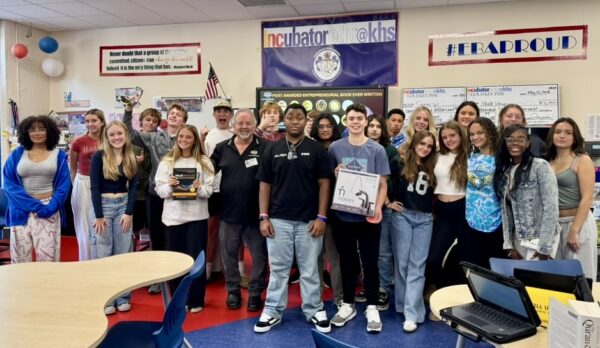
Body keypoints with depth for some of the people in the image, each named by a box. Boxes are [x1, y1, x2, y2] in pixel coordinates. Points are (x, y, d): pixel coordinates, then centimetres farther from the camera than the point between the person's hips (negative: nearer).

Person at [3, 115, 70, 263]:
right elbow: (9, 183, -1)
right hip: (22, 210, 1)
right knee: (21, 255, 3)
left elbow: (64, 185, 1)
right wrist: (33, 205, -13)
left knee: (47, 256, -4)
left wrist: (50, 207, -13)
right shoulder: (17, 154, 6)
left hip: (49, 210, -1)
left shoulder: (59, 155, 5)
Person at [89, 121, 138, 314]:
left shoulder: (130, 158, 4)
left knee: (123, 252, 8)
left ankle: (123, 297, 19)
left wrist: (129, 212, -5)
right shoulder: (99, 157, -7)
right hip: (102, 205, -3)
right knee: (102, 253, 2)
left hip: (123, 206, 3)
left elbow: (133, 186, 3)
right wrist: (99, 216, -12)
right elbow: (95, 187, -9)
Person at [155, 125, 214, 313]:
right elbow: (159, 189, 2)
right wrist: (169, 186, -18)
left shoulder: (204, 162, 3)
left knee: (196, 258, 4)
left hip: (197, 216, -1)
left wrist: (199, 188, -21)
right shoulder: (167, 161, 6)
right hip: (173, 216, 1)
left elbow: (210, 190, -1)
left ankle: (196, 300, 19)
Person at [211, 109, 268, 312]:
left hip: (256, 214, -2)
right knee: (229, 254, 15)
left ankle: (255, 293, 25)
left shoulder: (265, 147, -7)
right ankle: (233, 290, 32)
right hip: (229, 213, 3)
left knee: (259, 255, 9)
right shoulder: (222, 148, 4)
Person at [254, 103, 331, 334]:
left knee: (309, 270, 10)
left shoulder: (316, 149, 0)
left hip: (309, 220, -1)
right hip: (278, 220, 1)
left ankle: (314, 310, 25)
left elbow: (324, 184, -1)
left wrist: (321, 217, -8)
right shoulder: (272, 150, 4)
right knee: (278, 269, 10)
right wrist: (263, 217, -2)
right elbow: (265, 185, 5)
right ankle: (273, 311, 23)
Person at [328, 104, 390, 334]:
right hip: (343, 215, 2)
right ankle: (348, 304, 28)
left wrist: (378, 208, -17)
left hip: (368, 216, -1)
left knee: (370, 262, 8)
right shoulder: (335, 148, 2)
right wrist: (335, 174, -12)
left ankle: (372, 307, 23)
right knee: (347, 261, 13)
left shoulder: (377, 150, -2)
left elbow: (382, 184, -2)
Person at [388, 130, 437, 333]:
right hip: (402, 216, -2)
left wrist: (433, 210, 0)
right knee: (402, 262, 4)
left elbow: (433, 194, 14)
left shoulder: (431, 169, 10)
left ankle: (412, 314, -1)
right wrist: (388, 202, -1)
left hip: (425, 219, 2)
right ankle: (405, 305, 20)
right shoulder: (400, 164, 1)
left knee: (417, 265, -2)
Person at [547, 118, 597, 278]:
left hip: (578, 222, -5)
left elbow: (587, 198, -12)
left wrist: (574, 230, -17)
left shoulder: (582, 160, -6)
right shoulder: (549, 162, 8)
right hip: (553, 224, 5)